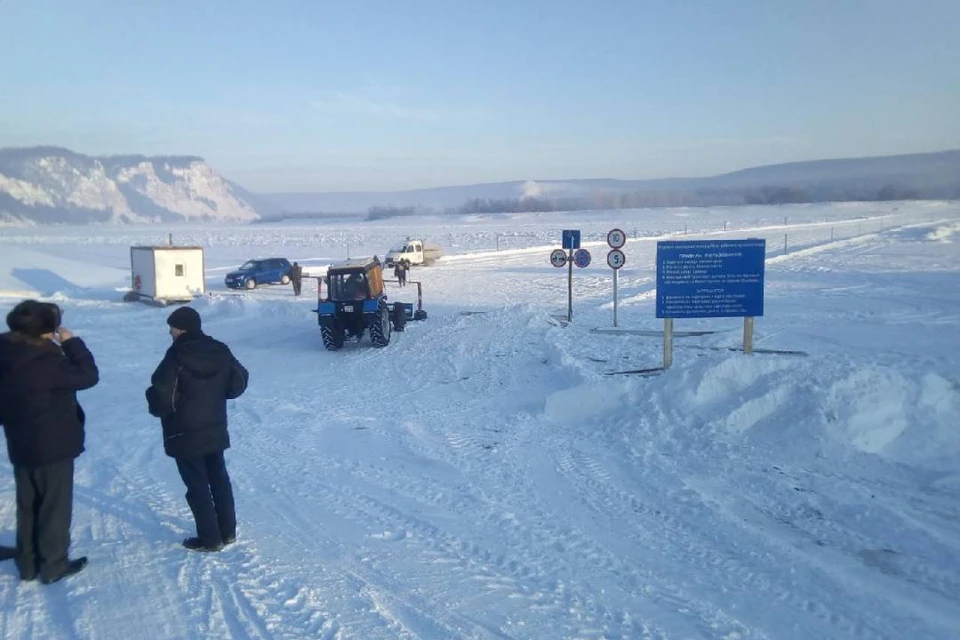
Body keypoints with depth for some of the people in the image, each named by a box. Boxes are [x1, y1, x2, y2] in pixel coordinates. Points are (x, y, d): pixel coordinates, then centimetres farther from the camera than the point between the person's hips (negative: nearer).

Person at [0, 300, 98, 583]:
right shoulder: (45, 362, -25)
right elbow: (88, 375, -16)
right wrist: (72, 343, -11)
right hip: (53, 446, -8)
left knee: (27, 506, 19)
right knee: (55, 506, 6)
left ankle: (27, 563, 29)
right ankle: (53, 565, 16)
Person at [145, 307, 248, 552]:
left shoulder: (176, 357, -20)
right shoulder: (220, 351, 0)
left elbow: (163, 394, -23)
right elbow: (239, 382, 6)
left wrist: (156, 408, -1)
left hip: (185, 434, -6)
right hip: (215, 429, 7)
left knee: (197, 485, 4)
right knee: (219, 479, 16)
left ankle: (209, 538, 11)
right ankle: (227, 531, 25)